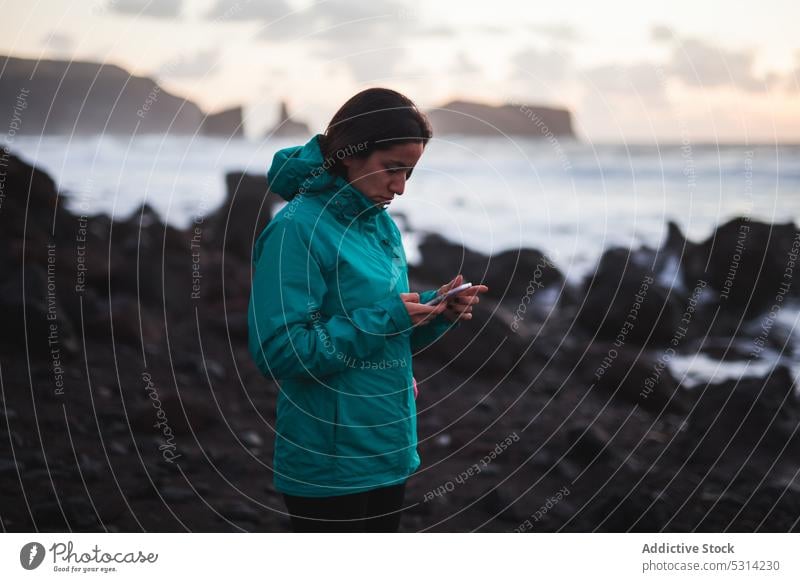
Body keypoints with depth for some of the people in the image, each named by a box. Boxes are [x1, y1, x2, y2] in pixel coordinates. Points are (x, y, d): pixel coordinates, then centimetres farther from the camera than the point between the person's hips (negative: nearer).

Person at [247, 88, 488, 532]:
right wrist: (384, 319, -21)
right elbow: (278, 351, -22)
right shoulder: (297, 228, -16)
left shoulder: (383, 225, 8)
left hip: (391, 447, 8)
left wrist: (436, 313, -4)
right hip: (330, 460, -8)